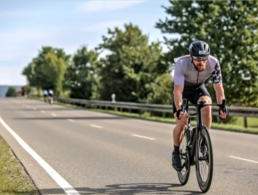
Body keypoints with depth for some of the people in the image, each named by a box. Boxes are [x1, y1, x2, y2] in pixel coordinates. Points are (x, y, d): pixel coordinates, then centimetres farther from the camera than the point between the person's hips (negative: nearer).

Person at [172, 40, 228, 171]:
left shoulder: (213, 63, -29)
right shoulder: (181, 63, -36)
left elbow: (218, 86, -26)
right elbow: (178, 89, -41)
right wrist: (179, 110, -52)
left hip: (198, 88, 2)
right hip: (182, 89, -1)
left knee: (207, 106, -30)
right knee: (181, 122, -15)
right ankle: (176, 153, 10)